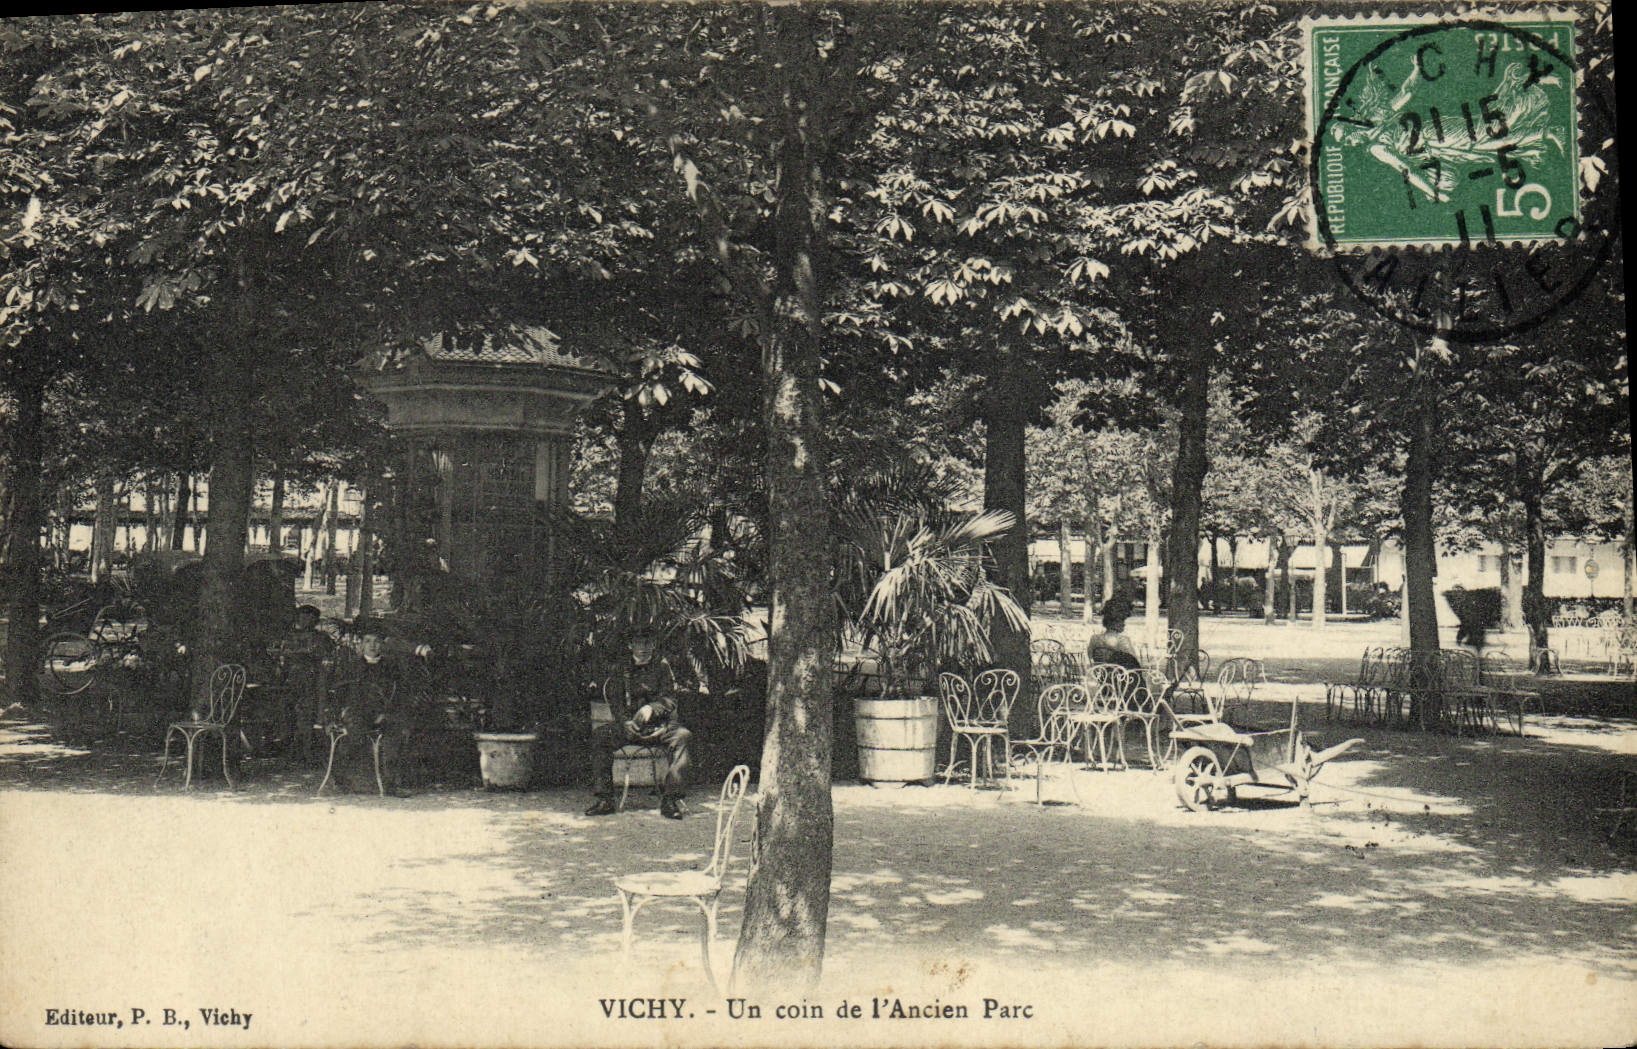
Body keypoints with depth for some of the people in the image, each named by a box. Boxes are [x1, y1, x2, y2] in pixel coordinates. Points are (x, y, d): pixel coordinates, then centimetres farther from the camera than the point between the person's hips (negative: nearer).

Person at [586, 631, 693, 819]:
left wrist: (651, 708, -21)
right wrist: (625, 721, -14)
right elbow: (615, 701, 6)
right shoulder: (623, 669, 12)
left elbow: (669, 700, 0)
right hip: (629, 727, 2)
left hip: (659, 726, -2)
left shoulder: (661, 666, 7)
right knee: (598, 733, -25)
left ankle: (670, 798, -33)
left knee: (682, 736, -33)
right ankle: (605, 798, -22)